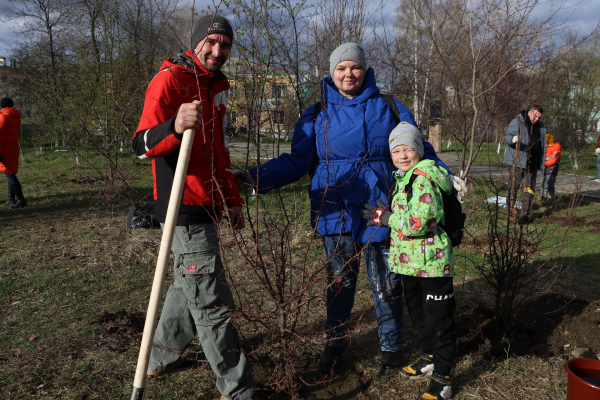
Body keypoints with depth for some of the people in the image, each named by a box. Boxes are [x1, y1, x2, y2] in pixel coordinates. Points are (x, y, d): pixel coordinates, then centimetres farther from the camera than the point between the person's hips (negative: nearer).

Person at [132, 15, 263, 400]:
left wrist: (232, 199, 20)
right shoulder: (170, 79, -11)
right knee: (213, 301, -4)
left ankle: (164, 357, 40)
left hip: (206, 206, 10)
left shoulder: (214, 87, 16)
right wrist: (175, 126, -41)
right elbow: (142, 145, -21)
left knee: (191, 285, 21)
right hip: (185, 208, -10)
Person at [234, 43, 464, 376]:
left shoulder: (388, 108, 4)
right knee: (340, 280, 13)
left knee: (386, 282, 7)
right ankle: (334, 342, 33)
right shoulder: (318, 114, 6)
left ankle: (390, 346, 29)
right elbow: (297, 160, 3)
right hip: (336, 209, 1)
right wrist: (256, 177, -10)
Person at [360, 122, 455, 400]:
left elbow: (417, 222, -27)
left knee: (439, 320, 1)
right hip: (410, 263, 10)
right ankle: (429, 357, 44)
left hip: (431, 263, -10)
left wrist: (384, 217, -17)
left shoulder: (423, 179, -19)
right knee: (418, 313, 24)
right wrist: (383, 216, 13)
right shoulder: (404, 178, 12)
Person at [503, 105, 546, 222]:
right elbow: (506, 137, -13)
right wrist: (513, 139, -38)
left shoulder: (540, 126, 16)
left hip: (532, 163, 6)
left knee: (530, 188, 2)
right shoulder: (517, 122, -6)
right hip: (517, 161, -6)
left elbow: (541, 145, 24)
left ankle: (526, 214, 6)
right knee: (514, 186, -1)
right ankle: (510, 208, 16)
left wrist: (541, 163, 18)